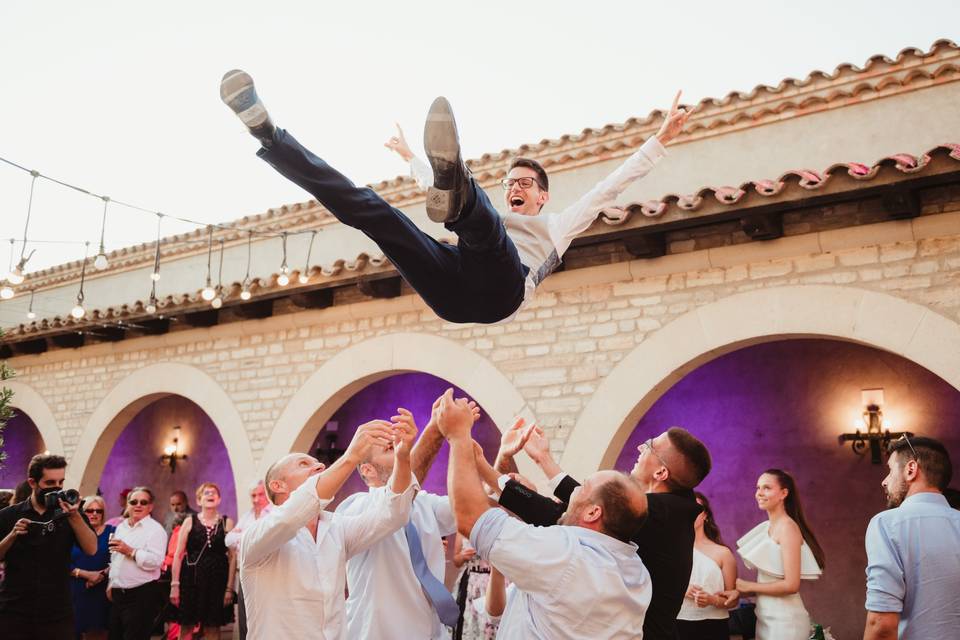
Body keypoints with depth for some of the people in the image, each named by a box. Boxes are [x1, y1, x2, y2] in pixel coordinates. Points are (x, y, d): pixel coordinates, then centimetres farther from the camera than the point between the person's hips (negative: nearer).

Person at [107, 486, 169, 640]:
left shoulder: (155, 529, -9)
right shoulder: (121, 527, 14)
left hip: (142, 595, -7)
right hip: (118, 594, 7)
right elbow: (114, 559, 22)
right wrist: (110, 585, 18)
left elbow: (155, 561, -20)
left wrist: (130, 551, -22)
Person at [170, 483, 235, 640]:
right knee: (186, 627, 3)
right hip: (191, 579, 0)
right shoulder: (190, 521, 3)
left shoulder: (227, 523, 3)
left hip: (217, 580, 0)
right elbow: (178, 555, 2)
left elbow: (232, 557, 0)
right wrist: (175, 585, -5)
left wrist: (229, 588, -5)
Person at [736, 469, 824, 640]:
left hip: (784, 619, -8)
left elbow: (791, 584, -20)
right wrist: (739, 590, -2)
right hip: (766, 617, 8)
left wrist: (748, 586, -11)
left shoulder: (787, 527, -14)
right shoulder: (768, 527, 9)